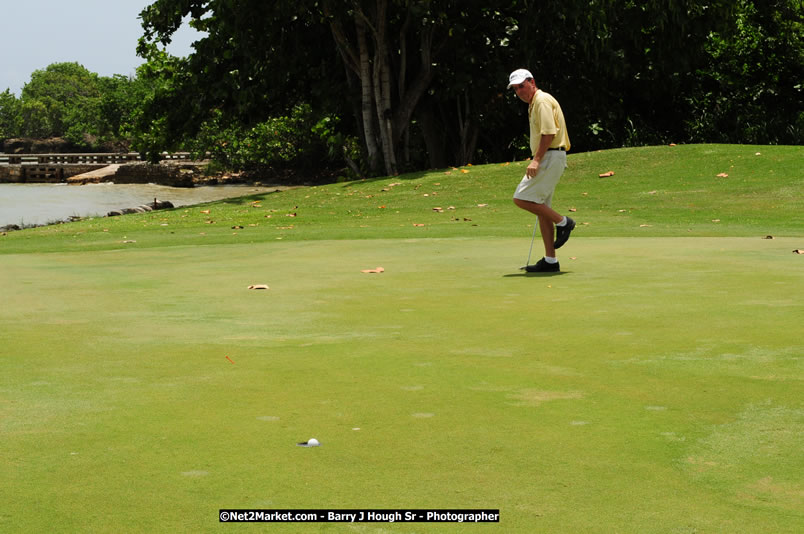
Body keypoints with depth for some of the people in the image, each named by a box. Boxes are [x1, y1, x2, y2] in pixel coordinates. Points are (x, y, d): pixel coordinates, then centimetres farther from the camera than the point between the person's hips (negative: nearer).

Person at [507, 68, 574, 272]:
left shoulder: (542, 100, -11)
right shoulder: (534, 104, 21)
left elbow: (549, 133, -20)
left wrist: (536, 160, -22)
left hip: (550, 157, -11)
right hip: (547, 159, 11)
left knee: (522, 198, -14)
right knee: (542, 209, 8)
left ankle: (562, 222, -3)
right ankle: (550, 261, 8)